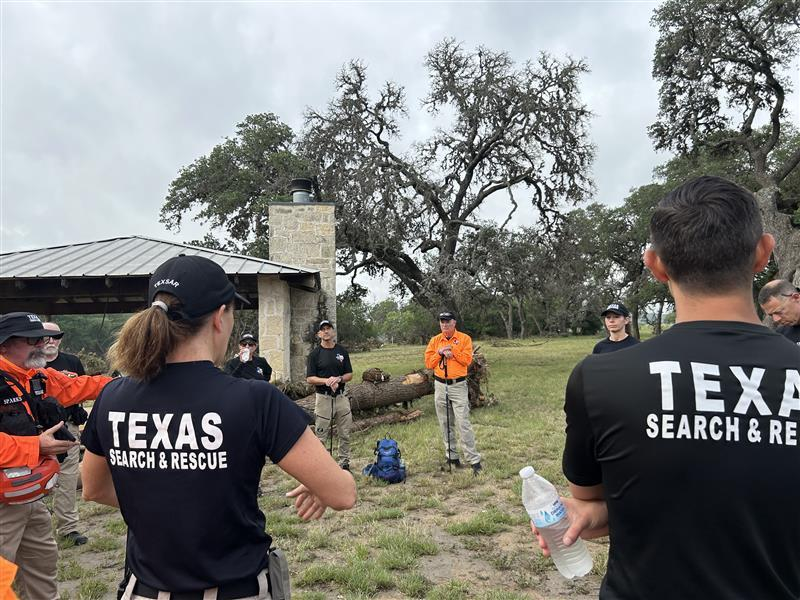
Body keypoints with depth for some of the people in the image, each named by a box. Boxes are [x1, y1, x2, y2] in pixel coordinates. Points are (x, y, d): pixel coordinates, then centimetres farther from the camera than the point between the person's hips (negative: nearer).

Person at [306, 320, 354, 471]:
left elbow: (350, 374, 7)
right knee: (322, 436, 2)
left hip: (341, 397, 3)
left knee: (345, 435, 9)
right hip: (323, 398, -3)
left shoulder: (342, 351, 5)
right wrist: (326, 381, -21)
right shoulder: (314, 354, -3)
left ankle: (344, 464, 22)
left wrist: (339, 379, -14)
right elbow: (309, 378, -5)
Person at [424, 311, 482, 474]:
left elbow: (467, 360, -10)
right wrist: (440, 352, -10)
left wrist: (452, 351, -16)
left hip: (458, 386, -4)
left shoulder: (464, 338, -1)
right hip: (440, 386, 4)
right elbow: (428, 363, 3)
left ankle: (474, 459, -6)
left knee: (463, 424, -9)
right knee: (445, 424, 9)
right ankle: (452, 455, 20)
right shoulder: (434, 340, 8)